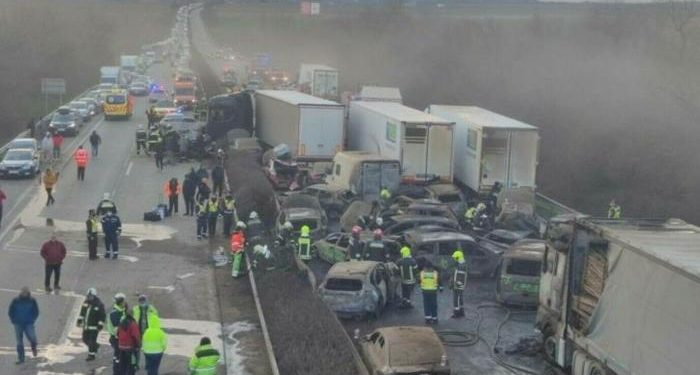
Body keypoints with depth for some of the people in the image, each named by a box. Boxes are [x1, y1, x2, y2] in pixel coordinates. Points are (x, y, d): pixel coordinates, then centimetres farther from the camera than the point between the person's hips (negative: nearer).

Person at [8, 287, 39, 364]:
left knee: (32, 337, -17)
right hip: (18, 324, 1)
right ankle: (20, 358, 12)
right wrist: (14, 320, 0)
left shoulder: (32, 301, -3)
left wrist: (32, 320, 0)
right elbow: (10, 312, 5)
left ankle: (33, 347, 19)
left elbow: (36, 312, 8)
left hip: (29, 324, -1)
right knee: (19, 342, 4)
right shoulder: (15, 301, -4)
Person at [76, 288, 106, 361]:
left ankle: (91, 355, 8)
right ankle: (95, 346, 40)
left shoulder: (99, 305, -15)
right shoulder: (86, 302, 4)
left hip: (94, 326, -7)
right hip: (86, 325, 7)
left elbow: (103, 316, -12)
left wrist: (100, 325, -15)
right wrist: (79, 320, 15)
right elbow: (82, 312, 17)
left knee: (92, 341, -4)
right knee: (85, 339, 16)